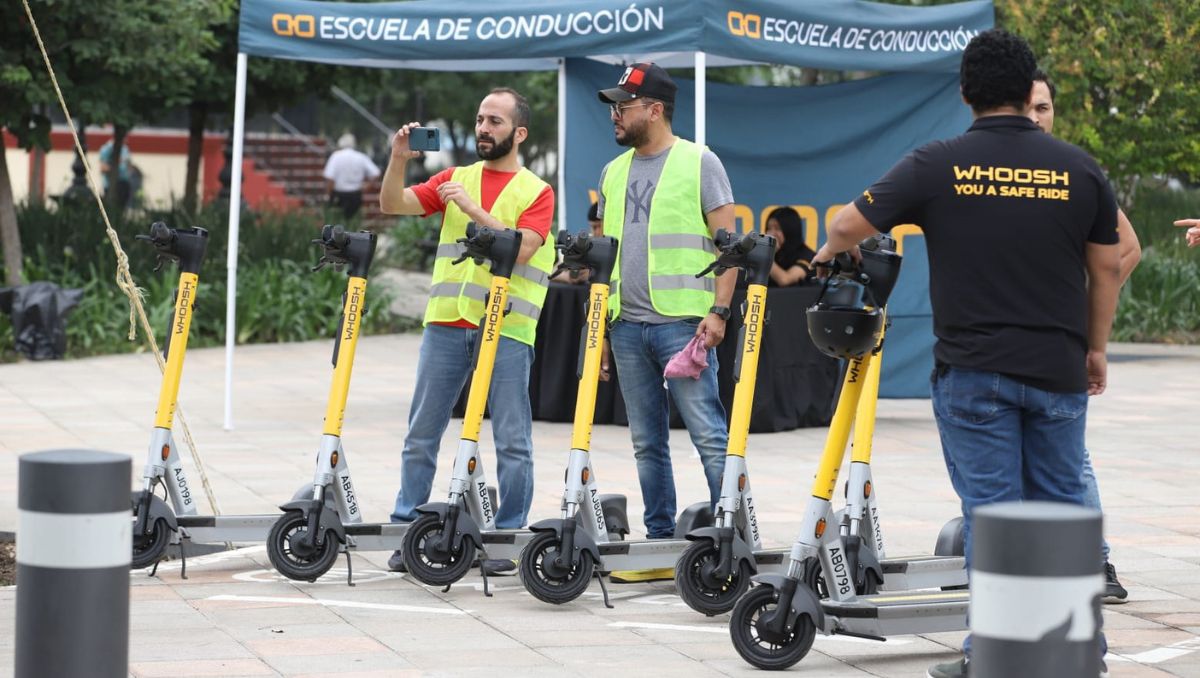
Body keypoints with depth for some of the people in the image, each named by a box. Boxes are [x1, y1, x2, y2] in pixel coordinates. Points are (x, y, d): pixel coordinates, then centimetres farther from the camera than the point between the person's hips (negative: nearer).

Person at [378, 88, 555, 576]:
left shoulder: (536, 192, 4)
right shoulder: (455, 179, 15)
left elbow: (521, 248, -11)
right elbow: (392, 205, 6)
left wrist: (474, 210, -16)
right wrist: (398, 160, -8)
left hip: (507, 328, -3)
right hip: (447, 321, 3)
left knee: (512, 440, -2)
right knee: (421, 434, 5)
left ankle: (507, 537, 5)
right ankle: (407, 529, 12)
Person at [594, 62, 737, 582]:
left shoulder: (698, 162, -1)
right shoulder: (614, 173, 17)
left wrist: (718, 310, -13)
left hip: (682, 322, -6)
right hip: (626, 325, 6)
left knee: (709, 435, -9)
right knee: (646, 442, 9)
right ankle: (660, 543, 15)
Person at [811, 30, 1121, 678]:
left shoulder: (936, 165, -6)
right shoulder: (1078, 168, 1)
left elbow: (849, 224, -4)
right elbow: (1107, 267, 6)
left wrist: (829, 252, 19)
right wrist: (1095, 347, 19)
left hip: (973, 371, -2)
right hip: (1059, 369, 2)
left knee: (990, 508, 1)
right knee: (1061, 503, 14)